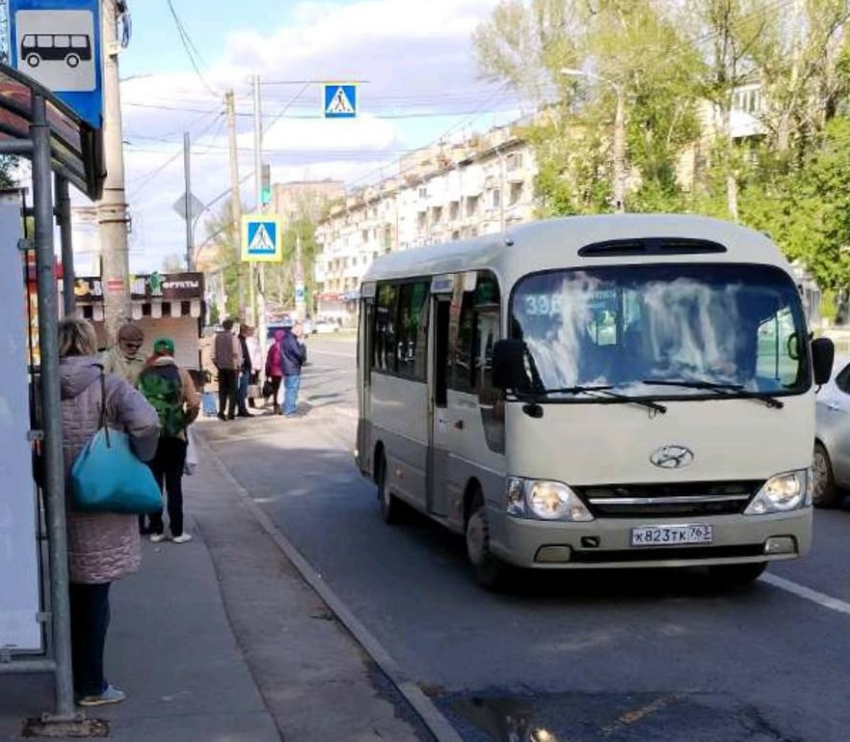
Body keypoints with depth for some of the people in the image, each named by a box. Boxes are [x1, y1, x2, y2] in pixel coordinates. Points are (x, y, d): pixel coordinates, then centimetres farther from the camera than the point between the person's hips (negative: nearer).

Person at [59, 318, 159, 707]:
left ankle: (76, 675, 30)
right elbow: (145, 422, -26)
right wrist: (140, 460, -10)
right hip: (100, 508, -4)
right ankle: (91, 686, 15)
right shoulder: (106, 386, -12)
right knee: (93, 598, 6)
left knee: (72, 595, 19)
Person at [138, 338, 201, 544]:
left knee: (154, 482, 10)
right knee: (174, 484, 5)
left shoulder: (144, 375, 1)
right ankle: (177, 531, 8)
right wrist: (185, 422, 8)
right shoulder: (181, 373, -4)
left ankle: (156, 530, 13)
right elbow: (194, 404, -9)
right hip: (175, 435, -1)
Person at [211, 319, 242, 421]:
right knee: (232, 390, 5)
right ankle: (231, 413, 4)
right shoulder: (233, 337, -11)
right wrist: (239, 365, 1)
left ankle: (221, 411, 4)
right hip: (232, 366, -3)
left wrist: (216, 363, 11)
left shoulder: (217, 337, 1)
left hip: (221, 366, 3)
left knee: (222, 390, 10)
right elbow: (237, 353, -11)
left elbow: (214, 353, 1)